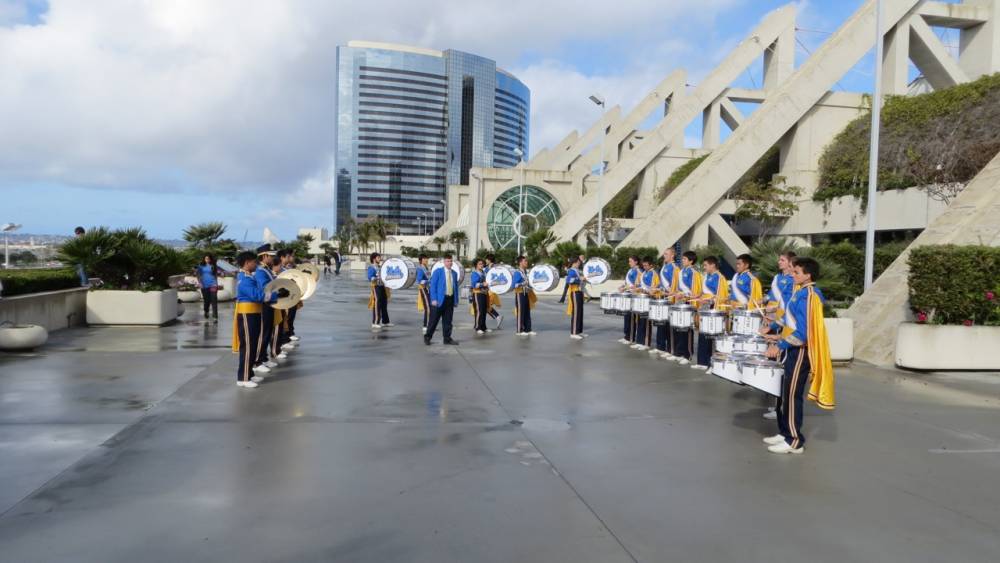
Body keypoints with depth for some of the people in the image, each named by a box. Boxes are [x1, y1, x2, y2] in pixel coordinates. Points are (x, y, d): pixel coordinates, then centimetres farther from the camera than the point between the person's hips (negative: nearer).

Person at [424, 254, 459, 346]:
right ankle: (427, 337, 13)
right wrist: (434, 299, -13)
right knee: (434, 320, 1)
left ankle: (447, 339, 14)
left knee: (447, 321, 8)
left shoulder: (454, 273, 11)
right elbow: (433, 286, -6)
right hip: (439, 299, -4)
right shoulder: (438, 272, -3)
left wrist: (456, 300, 10)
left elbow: (456, 287, 15)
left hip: (450, 299, 4)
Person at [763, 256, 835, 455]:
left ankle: (794, 441, 8)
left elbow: (802, 333, -25)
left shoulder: (807, 296, -21)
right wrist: (781, 337, 16)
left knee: (791, 395, -2)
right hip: (793, 350, 10)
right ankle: (785, 433, 27)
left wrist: (780, 345, -21)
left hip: (799, 352, -10)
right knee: (784, 393, 16)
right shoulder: (802, 292, 9)